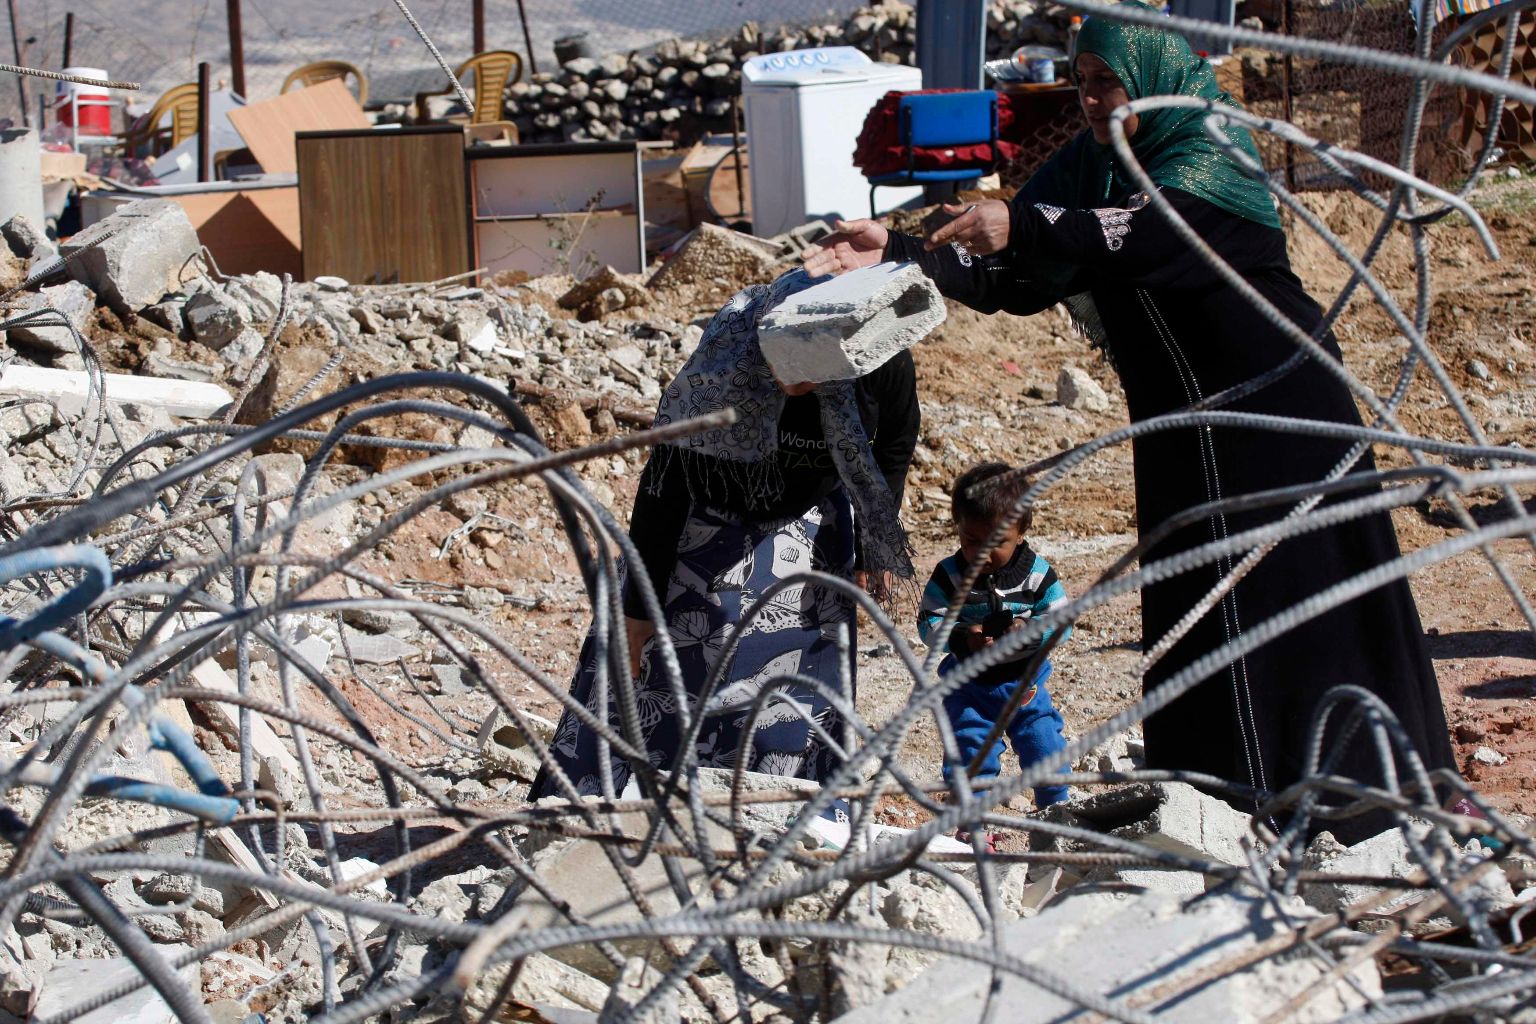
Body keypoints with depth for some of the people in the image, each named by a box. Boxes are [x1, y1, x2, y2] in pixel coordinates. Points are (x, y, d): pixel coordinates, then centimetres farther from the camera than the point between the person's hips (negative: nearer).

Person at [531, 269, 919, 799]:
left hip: (810, 532, 3)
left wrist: (874, 549, 2)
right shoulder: (724, 363, -34)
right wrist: (640, 603, -21)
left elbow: (895, 444, -4)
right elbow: (664, 478, -25)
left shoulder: (884, 363, -28)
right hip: (711, 525, -2)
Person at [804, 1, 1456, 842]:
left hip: (1279, 411, -6)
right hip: (1182, 424, 6)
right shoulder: (1086, 167, 5)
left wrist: (1024, 224, -44)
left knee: (1299, 601, -3)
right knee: (1191, 614, 5)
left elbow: (1149, 229, -34)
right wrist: (900, 254, -16)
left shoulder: (1213, 150, -13)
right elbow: (1015, 280, -3)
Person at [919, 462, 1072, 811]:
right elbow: (928, 623, -12)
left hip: (1024, 682, 1)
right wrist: (962, 638, -31)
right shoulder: (948, 575, -11)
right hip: (969, 686, -1)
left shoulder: (1036, 574, -9)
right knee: (970, 754, -1)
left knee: (1044, 747, 5)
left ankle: (1056, 808, 29)